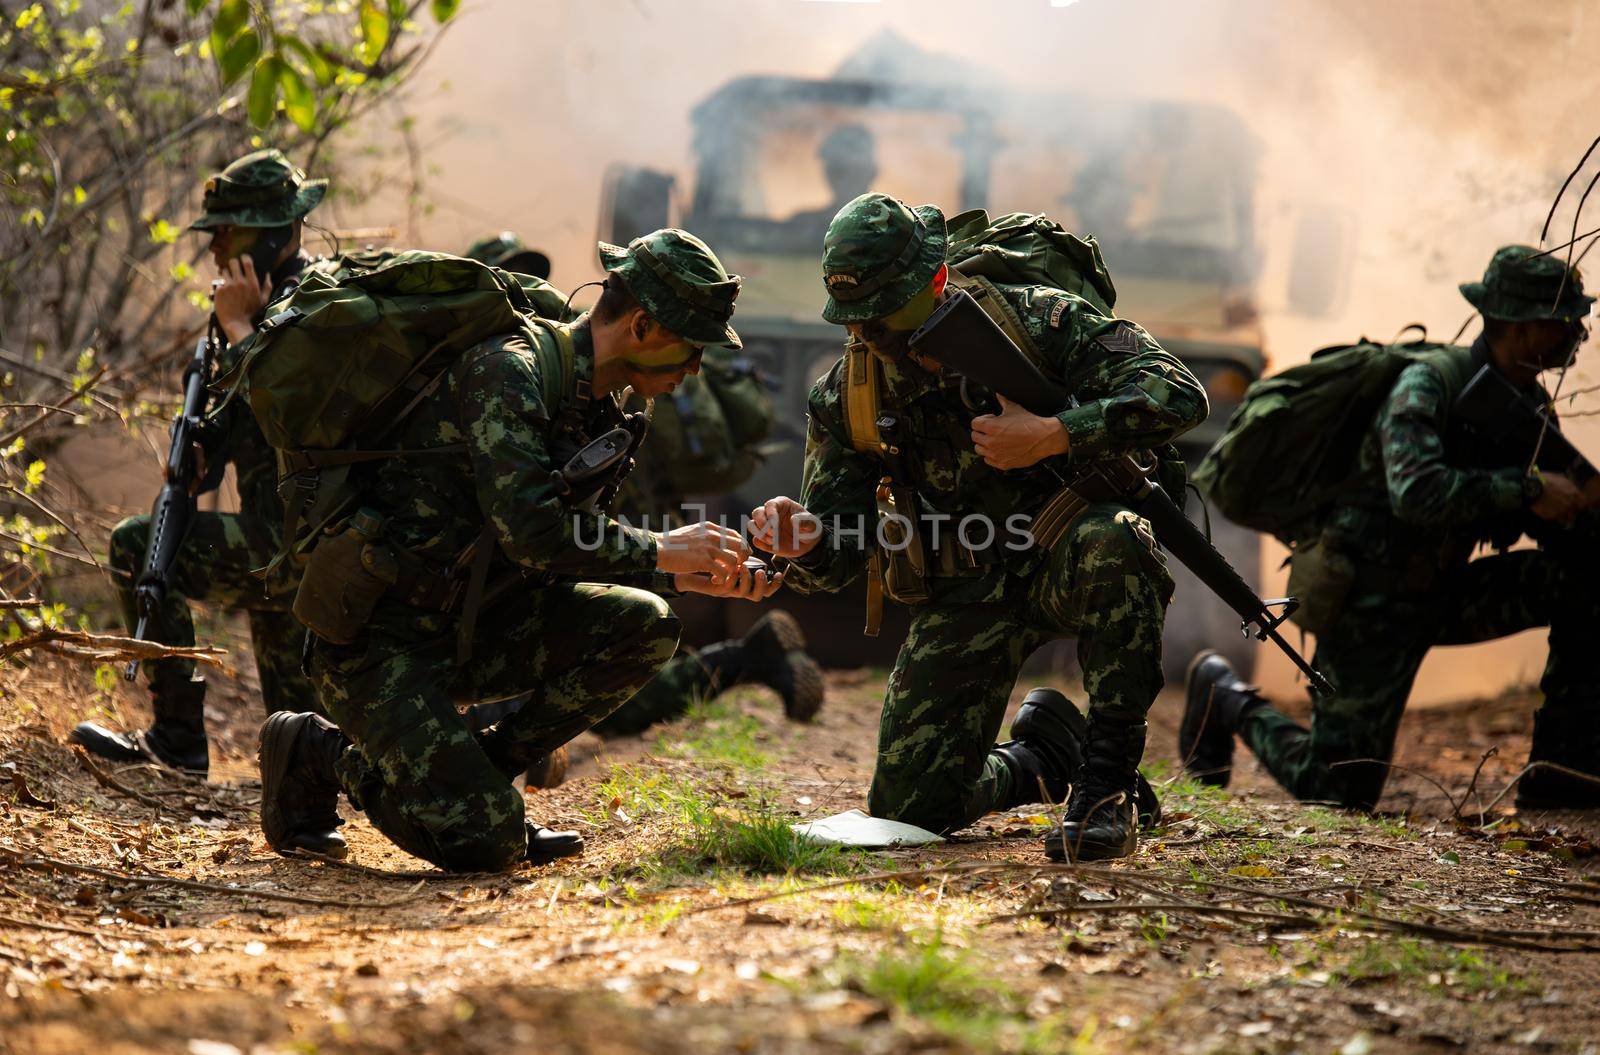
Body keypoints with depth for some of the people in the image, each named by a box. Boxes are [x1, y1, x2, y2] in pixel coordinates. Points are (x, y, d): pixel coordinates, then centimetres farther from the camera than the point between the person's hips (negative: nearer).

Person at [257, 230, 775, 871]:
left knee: (643, 625, -7)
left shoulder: (592, 408, 10)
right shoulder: (506, 370, -18)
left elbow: (573, 549, 18)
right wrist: (657, 551, -17)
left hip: (467, 626, 9)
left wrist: (691, 576, 6)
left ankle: (478, 775, 2)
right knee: (485, 842, -19)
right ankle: (321, 753, 6)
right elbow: (530, 532, -29)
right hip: (379, 638, -9)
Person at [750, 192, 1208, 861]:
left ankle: (1107, 779, -26)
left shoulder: (1033, 321, -12)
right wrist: (802, 543, -22)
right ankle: (1043, 760, 25)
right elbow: (838, 556, 2)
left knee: (1108, 545, -41)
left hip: (1062, 553, -3)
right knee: (908, 810, -9)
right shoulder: (845, 398, -1)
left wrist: (1050, 436, -29)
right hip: (964, 595, 3)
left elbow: (1176, 394, -21)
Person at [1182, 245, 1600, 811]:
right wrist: (1526, 488, -33)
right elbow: (1417, 493, -37)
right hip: (1370, 602, -7)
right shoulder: (1428, 384, -21)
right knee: (1338, 791, -6)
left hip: (1439, 596, 7)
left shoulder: (1532, 405, 3)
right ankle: (1227, 699, 21)